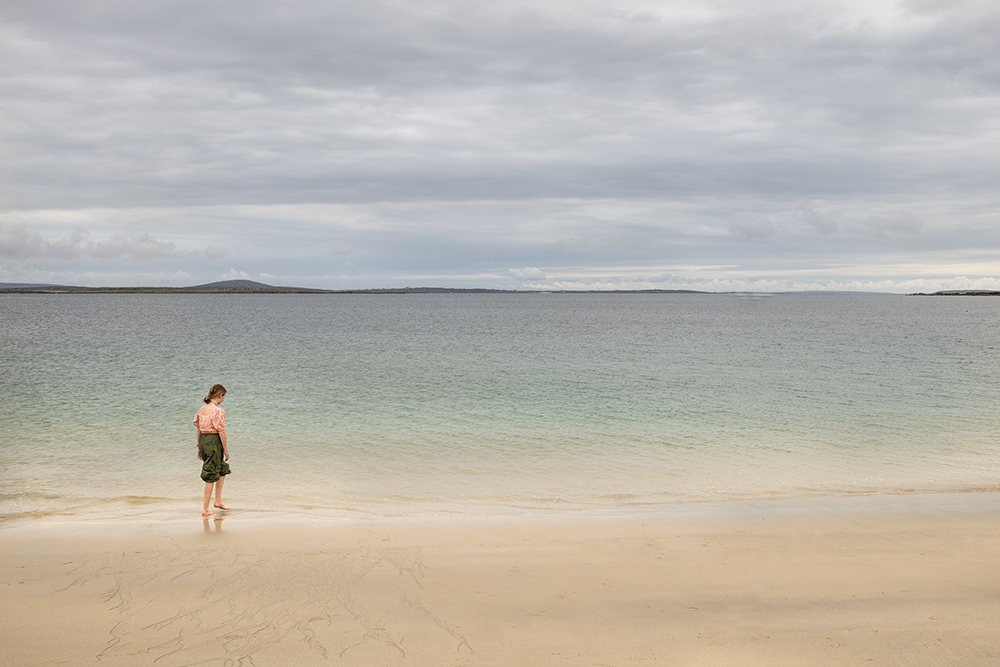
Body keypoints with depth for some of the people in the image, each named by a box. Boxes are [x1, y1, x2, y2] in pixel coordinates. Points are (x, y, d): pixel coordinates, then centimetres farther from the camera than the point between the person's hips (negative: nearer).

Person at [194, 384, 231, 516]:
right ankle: (205, 509, 5)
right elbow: (221, 432, -16)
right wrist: (226, 450, -8)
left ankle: (218, 501, 27)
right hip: (214, 441, -8)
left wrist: (199, 447, 20)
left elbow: (199, 429, 12)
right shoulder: (219, 411, -16)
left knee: (223, 469, 24)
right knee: (211, 476, 0)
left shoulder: (202, 409, 7)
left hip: (203, 441, 8)